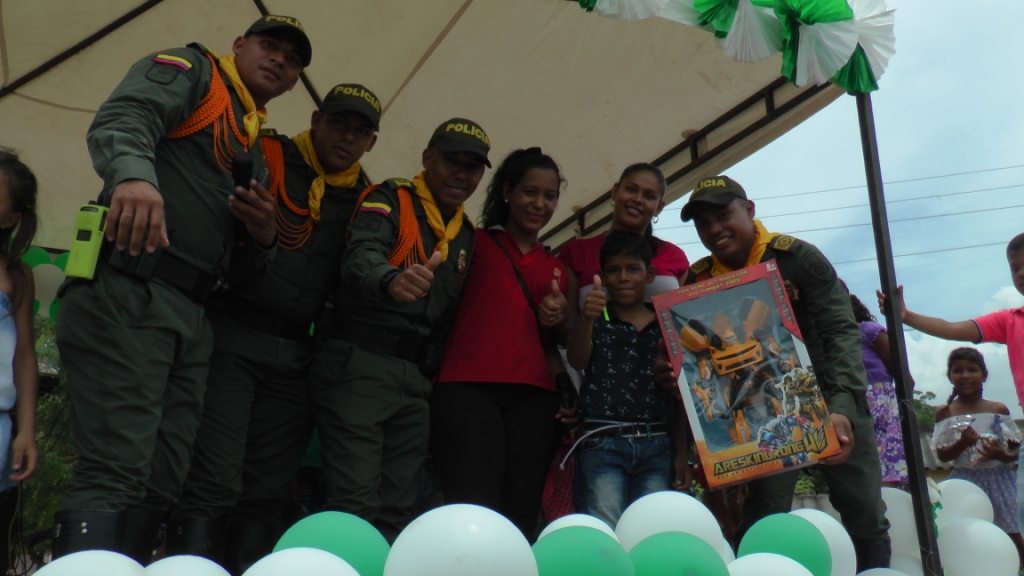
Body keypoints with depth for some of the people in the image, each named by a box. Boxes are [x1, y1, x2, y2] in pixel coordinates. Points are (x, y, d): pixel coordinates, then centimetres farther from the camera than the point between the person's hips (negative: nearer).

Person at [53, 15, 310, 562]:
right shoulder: (192, 70, 7)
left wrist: (264, 236, 5)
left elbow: (249, 262, 29)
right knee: (113, 475, -16)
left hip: (192, 318, 8)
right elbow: (123, 118, -16)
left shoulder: (256, 152, 26)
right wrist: (133, 172, -38)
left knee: (160, 485, 7)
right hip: (126, 296, -8)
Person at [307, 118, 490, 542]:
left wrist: (434, 371, 10)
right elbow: (362, 257, -22)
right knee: (355, 503, -9)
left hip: (416, 381, 7)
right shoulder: (391, 201, -2)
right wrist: (392, 280, -44)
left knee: (398, 510, 9)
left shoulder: (466, 235, 18)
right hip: (358, 366, -6)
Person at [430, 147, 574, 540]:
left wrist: (561, 320, 9)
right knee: (475, 514, -16)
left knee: (521, 516, -1)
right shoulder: (475, 243, 11)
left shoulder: (557, 268, 24)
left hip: (534, 398, 4)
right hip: (467, 389, -4)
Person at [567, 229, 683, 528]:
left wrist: (683, 452, 3)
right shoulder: (596, 320, 7)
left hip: (656, 446, 2)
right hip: (603, 444, -2)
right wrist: (587, 319, -31)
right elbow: (577, 361, -13)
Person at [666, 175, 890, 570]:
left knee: (866, 519, 7)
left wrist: (841, 406, -32)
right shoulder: (698, 280, -4)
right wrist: (673, 375, -23)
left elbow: (841, 332, -18)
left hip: (832, 401, -1)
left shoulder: (798, 257, -14)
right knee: (761, 523, -2)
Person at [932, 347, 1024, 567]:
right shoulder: (944, 412, 2)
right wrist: (963, 443, -19)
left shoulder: (999, 409, 4)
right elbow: (943, 455, -1)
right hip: (965, 482, 0)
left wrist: (1002, 455, -16)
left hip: (998, 480, 0)